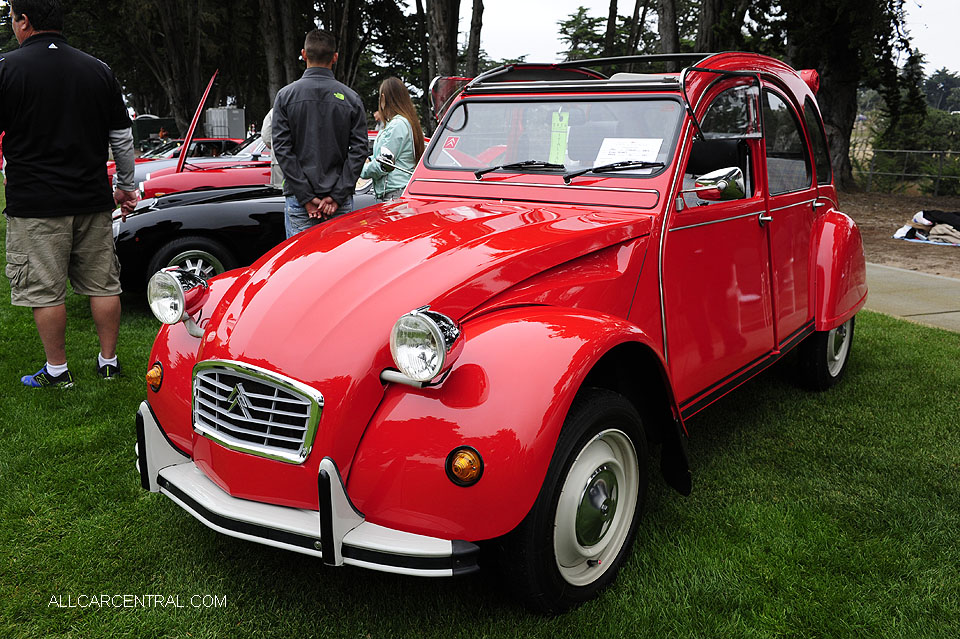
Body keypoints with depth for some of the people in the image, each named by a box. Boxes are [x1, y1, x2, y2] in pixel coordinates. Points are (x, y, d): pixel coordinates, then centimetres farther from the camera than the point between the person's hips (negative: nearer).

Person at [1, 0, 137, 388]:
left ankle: (57, 371, 12)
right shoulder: (99, 71, 5)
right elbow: (122, 138, 10)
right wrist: (126, 186, 20)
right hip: (93, 200, 4)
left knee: (45, 291, 5)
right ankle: (108, 362, 18)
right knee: (102, 284, 11)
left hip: (35, 203, -4)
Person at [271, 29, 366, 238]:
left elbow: (282, 148, -6)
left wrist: (306, 197, -6)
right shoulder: (351, 98, 3)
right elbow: (359, 150, -4)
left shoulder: (286, 95, 1)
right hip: (341, 205, 1)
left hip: (298, 201, -1)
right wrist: (337, 196, -5)